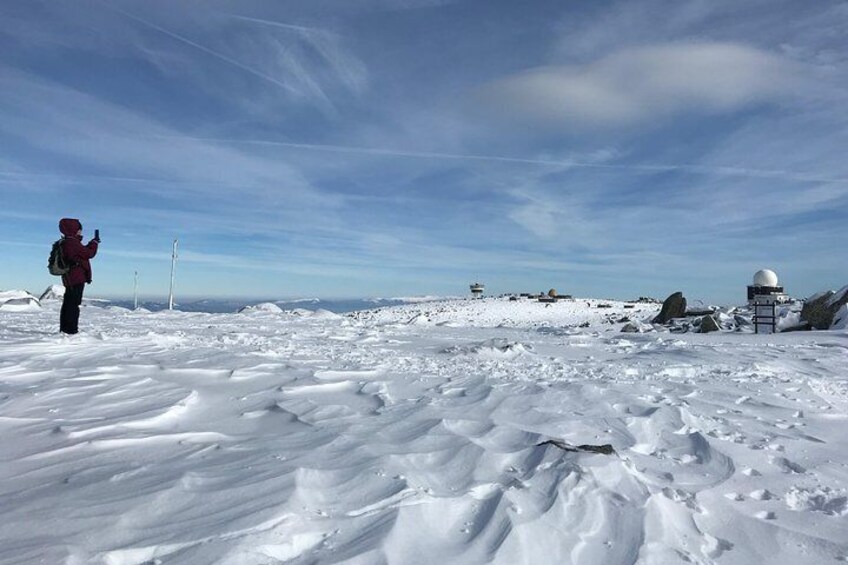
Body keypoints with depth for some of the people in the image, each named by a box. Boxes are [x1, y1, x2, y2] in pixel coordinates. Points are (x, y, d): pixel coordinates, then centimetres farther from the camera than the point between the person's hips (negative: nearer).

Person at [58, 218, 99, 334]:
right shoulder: (73, 242, -16)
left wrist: (92, 243, 20)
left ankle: (64, 328, 21)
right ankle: (71, 329, -7)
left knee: (68, 303, 15)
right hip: (77, 278, -10)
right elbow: (89, 254, -14)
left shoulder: (64, 243, 16)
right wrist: (95, 242, 0)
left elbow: (83, 251, 21)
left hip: (69, 278, 10)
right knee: (74, 304, -8)